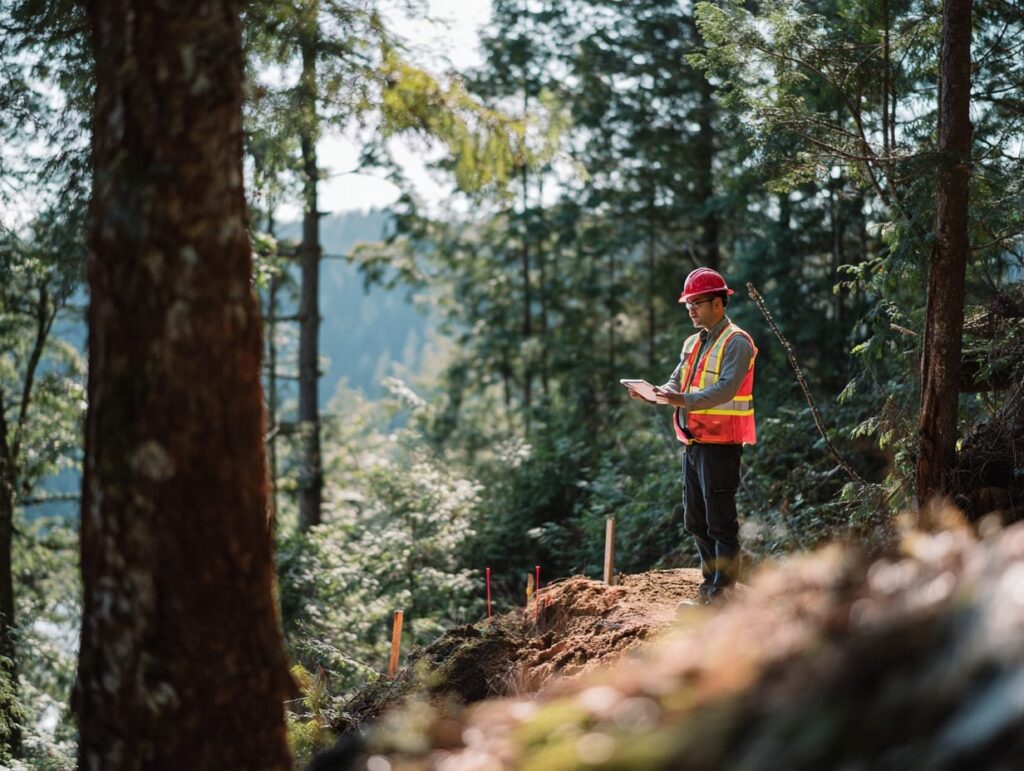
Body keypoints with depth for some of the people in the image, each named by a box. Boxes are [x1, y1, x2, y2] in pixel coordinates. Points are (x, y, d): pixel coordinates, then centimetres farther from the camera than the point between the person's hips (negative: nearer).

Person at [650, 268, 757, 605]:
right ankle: (709, 585, 24)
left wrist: (683, 400, -33)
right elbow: (676, 383, 12)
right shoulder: (692, 343, 17)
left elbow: (726, 389, -23)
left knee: (721, 521, -5)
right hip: (693, 442, 9)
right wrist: (654, 393, -10)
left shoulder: (736, 343, -11)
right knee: (696, 520, 14)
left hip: (720, 444, -9)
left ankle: (723, 592, -1)